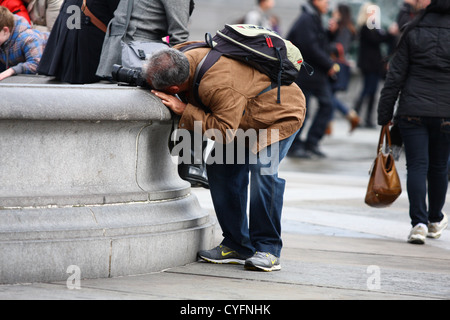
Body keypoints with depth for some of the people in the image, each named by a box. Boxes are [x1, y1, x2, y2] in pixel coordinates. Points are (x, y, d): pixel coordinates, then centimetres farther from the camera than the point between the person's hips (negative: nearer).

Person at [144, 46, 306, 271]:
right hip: (246, 120, 9)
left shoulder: (220, 86, -43)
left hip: (281, 114, -9)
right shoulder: (187, 57, -15)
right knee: (220, 169, 0)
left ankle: (268, 249, -16)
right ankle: (237, 246, 7)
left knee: (262, 169, -25)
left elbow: (224, 131, -36)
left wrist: (184, 110, -34)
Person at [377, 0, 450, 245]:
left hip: (413, 112, 0)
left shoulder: (413, 32, -1)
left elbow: (395, 76, 0)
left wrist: (384, 114, 4)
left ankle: (419, 222, -12)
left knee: (417, 166, 0)